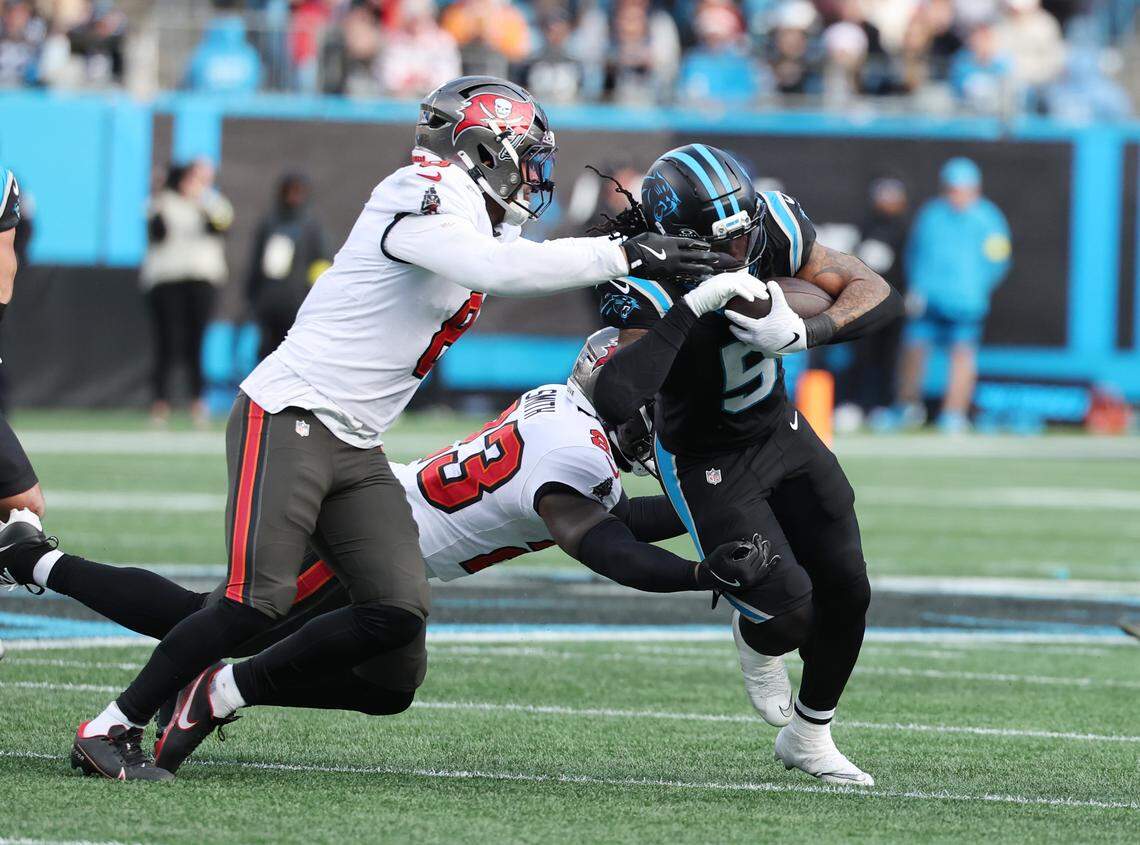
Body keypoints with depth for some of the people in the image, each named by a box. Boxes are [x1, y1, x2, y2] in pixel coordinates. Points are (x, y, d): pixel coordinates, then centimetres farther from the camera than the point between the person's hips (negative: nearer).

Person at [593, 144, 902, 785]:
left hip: (782, 433, 5)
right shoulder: (647, 289, -34)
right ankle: (756, 640, 27)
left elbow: (879, 295, -15)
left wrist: (801, 334, -34)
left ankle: (810, 738, 29)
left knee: (846, 593, 4)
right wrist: (692, 304, -52)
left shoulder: (769, 225, -20)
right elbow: (616, 401, -51)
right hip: (705, 463, -5)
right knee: (790, 612, -14)